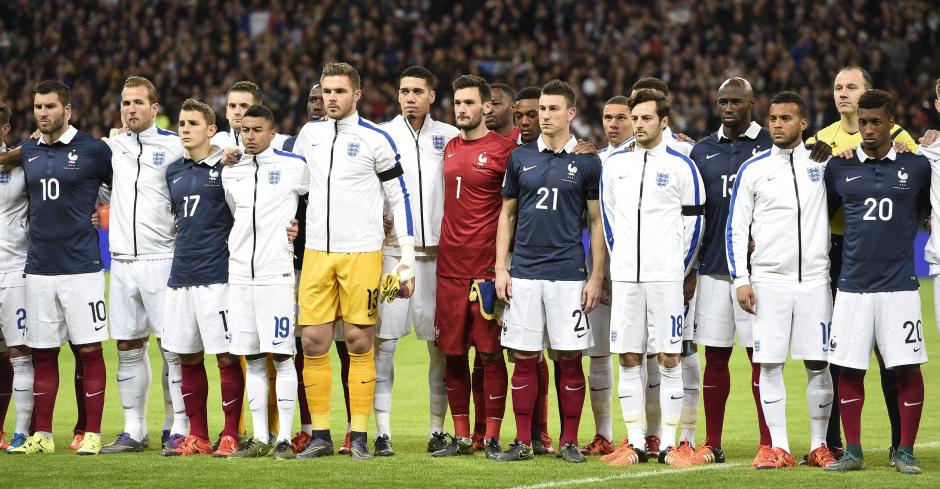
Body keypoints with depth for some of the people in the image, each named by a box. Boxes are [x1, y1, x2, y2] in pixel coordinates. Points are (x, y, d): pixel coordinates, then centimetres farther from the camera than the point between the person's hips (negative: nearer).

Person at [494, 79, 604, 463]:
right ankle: (523, 442, 8)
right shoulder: (520, 158, 9)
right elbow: (507, 215, 13)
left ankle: (569, 442, 7)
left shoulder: (586, 162, 2)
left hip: (568, 274, -2)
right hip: (524, 274, 2)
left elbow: (597, 222, 3)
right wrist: (500, 268, 5)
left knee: (569, 358, 0)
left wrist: (597, 277, -3)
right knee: (524, 358, 2)